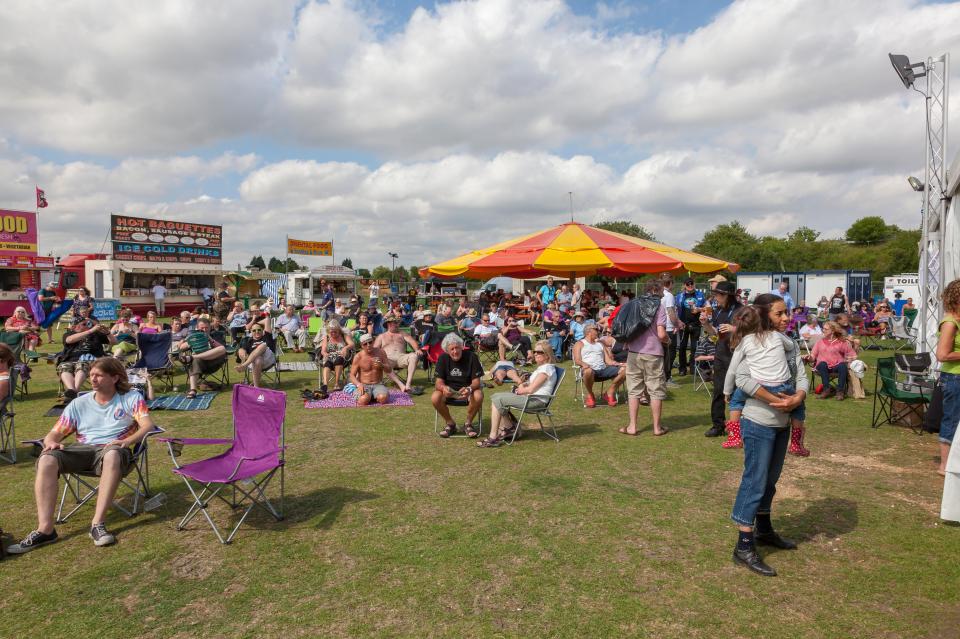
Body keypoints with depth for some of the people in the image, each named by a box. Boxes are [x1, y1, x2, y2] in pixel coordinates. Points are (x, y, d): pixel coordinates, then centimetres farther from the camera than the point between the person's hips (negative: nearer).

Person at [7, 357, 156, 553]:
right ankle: (45, 529, -29)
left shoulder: (131, 398, 8)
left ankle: (97, 524, -39)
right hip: (81, 450, 4)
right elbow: (54, 434, 15)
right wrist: (51, 442, -10)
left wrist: (127, 441, -25)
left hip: (113, 448, -4)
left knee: (112, 455, -41)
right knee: (47, 459, -28)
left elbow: (147, 425, -5)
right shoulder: (79, 404, 19)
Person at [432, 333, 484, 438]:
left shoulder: (471, 357, -14)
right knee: (435, 398, -28)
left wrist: (469, 389, -38)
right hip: (449, 389, 2)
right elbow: (439, 382, -10)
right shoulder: (443, 359, -8)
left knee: (478, 396, -34)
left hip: (468, 388, -1)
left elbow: (476, 381, -15)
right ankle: (450, 424, -2)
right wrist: (443, 387, -36)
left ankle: (468, 423, -6)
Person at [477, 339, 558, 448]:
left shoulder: (546, 368, -15)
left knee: (497, 401, -16)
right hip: (530, 397, 11)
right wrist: (522, 385, 1)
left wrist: (520, 390, -1)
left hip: (536, 400, -11)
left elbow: (530, 389, -19)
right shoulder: (541, 367, 18)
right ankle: (509, 428, 9)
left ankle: (493, 438, -13)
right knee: (495, 397, 9)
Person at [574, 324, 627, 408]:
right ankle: (589, 395, -14)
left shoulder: (600, 344, 30)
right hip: (590, 370, -5)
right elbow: (577, 360, 0)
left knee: (624, 369, -16)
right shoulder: (579, 344, 16)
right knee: (588, 371, -42)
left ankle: (610, 393, -2)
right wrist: (584, 364, -23)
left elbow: (608, 360, 19)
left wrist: (618, 364, 0)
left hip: (603, 370, 5)